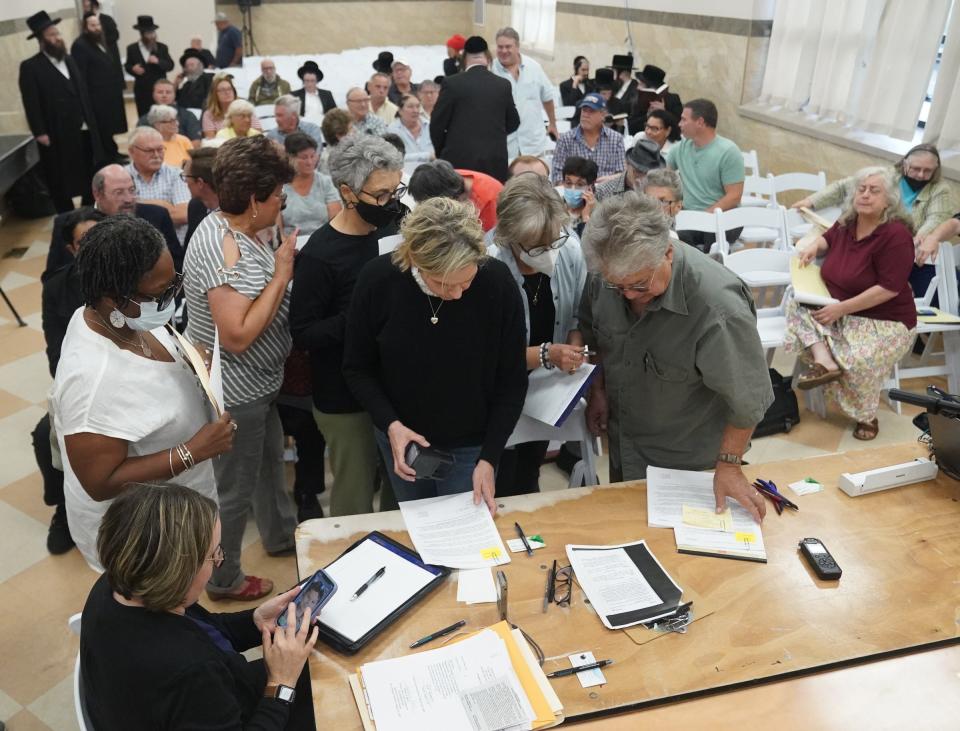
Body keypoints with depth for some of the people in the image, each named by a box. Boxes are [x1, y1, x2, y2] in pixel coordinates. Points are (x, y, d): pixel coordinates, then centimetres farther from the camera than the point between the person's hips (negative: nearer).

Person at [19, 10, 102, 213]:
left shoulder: (69, 60, 13)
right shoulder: (30, 67, -9)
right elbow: (31, 104, -14)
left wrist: (91, 123, 9)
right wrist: (40, 133, -19)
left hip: (84, 132, 7)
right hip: (58, 137, -6)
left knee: (90, 179, 16)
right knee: (62, 184, 5)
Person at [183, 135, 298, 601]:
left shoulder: (236, 228, 1)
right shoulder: (222, 248, -29)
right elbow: (238, 335, -33)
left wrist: (282, 264, -6)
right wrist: (282, 273, -27)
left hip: (254, 384, 10)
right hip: (234, 391, -10)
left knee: (269, 460, 28)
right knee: (233, 488, 9)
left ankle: (280, 534, 51)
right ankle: (222, 579, 32)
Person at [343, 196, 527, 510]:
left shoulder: (498, 282, -22)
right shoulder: (378, 279, -20)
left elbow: (512, 381, -12)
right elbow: (357, 369, -6)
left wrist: (489, 458, -15)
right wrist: (390, 424, -20)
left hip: (470, 446, -1)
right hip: (401, 440, 2)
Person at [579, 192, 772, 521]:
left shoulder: (719, 309, -36)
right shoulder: (607, 274, -18)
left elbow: (747, 397, -23)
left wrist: (728, 465, -17)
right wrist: (597, 388, 3)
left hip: (686, 463, -5)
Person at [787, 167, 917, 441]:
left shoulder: (896, 235, -20)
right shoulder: (846, 223, 1)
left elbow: (888, 289, -24)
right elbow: (828, 238, 27)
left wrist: (840, 309, -24)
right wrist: (814, 246, 3)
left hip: (886, 321, -7)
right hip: (839, 310, 8)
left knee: (859, 361, -34)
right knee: (798, 302, -12)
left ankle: (867, 415, -3)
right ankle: (825, 362, -28)